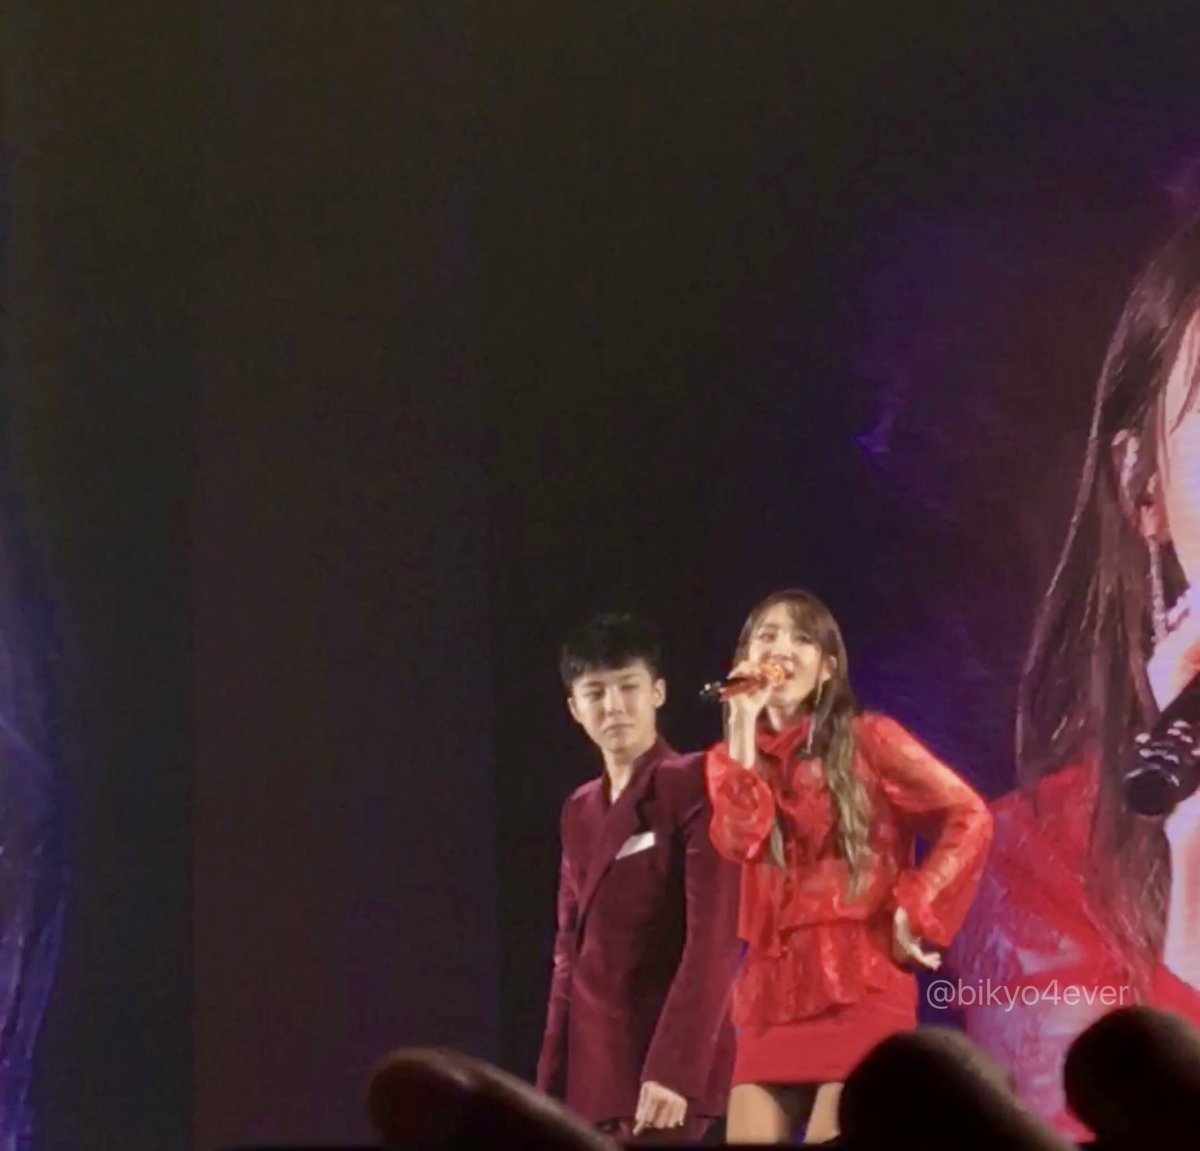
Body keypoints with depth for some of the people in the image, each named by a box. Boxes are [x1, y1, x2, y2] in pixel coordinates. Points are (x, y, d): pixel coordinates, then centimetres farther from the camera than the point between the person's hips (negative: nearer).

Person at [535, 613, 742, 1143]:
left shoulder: (693, 786, -6)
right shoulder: (580, 811, 17)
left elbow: (714, 937, -15)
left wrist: (675, 1068, -23)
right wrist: (552, 1083, 11)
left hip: (666, 1067, -7)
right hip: (591, 1069, 7)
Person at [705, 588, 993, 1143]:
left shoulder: (866, 737, 2)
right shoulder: (738, 754, 14)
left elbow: (969, 819, -4)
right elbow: (738, 841, -7)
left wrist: (914, 912, -9)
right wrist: (743, 726, -7)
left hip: (859, 986, -5)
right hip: (773, 994, 5)